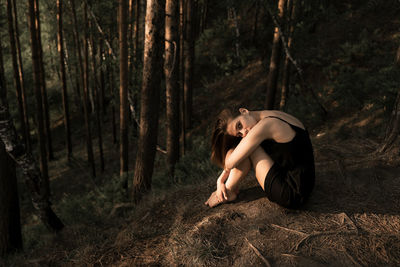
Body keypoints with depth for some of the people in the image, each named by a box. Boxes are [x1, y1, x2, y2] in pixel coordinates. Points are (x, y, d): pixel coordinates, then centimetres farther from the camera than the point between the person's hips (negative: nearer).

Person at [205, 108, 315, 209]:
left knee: (248, 150, -8)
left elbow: (230, 163, -15)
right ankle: (229, 187, 17)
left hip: (293, 195, -9)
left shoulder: (265, 126, -22)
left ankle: (229, 192, 8)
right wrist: (221, 180, 12)